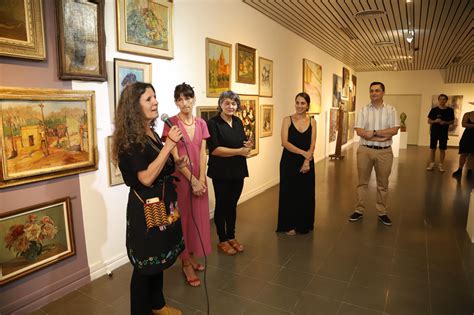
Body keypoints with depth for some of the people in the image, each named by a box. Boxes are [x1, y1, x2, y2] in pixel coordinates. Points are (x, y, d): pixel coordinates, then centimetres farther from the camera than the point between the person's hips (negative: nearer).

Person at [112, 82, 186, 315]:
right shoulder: (130, 139, -18)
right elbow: (146, 178, -26)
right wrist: (169, 145, -26)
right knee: (145, 263, 7)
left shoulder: (152, 134, 8)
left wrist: (175, 165, 1)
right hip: (145, 208, -9)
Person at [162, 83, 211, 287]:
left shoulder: (201, 123, 7)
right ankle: (186, 264, 19)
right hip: (180, 177, -5)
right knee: (183, 218, 5)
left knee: (198, 217, 13)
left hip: (199, 178, 5)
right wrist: (192, 179, -15)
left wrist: (201, 179, -9)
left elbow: (202, 153, 2)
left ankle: (192, 257, 32)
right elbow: (174, 156, -13)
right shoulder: (171, 123, -9)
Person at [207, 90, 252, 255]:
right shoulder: (213, 123, -12)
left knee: (232, 205, 16)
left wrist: (248, 145, -7)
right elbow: (214, 149, -19)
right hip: (221, 172, -5)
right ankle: (222, 240, 25)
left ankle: (231, 237, 33)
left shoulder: (238, 121, 7)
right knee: (221, 205, 9)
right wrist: (239, 151, -20)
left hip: (238, 170, 6)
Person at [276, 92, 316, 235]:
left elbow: (312, 144, -3)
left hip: (307, 162, 2)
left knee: (306, 194, 11)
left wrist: (307, 161, -16)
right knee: (290, 193, 6)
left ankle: (304, 224, 30)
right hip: (289, 162, -2)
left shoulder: (312, 121, 4)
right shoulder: (287, 120, -3)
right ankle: (289, 224, 24)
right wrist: (303, 152, -20)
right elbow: (285, 142, -13)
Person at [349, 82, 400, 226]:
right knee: (362, 182, 9)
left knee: (383, 184, 11)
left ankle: (382, 213, 24)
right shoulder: (363, 110, 2)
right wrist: (382, 136, -15)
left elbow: (394, 130, -9)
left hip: (384, 151, 0)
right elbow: (359, 131, -9)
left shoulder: (391, 110, 2)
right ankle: (359, 210, 20)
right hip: (365, 150, 0)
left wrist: (374, 132, -15)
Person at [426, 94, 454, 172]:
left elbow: (452, 122, 5)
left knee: (442, 149, 4)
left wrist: (445, 122, -14)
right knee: (433, 148, 4)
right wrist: (435, 121, -17)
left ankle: (441, 165, 13)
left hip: (444, 132, 0)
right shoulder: (434, 110, 0)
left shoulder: (450, 110, 2)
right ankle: (431, 164, 12)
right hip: (434, 131, 0)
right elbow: (429, 121, 3)